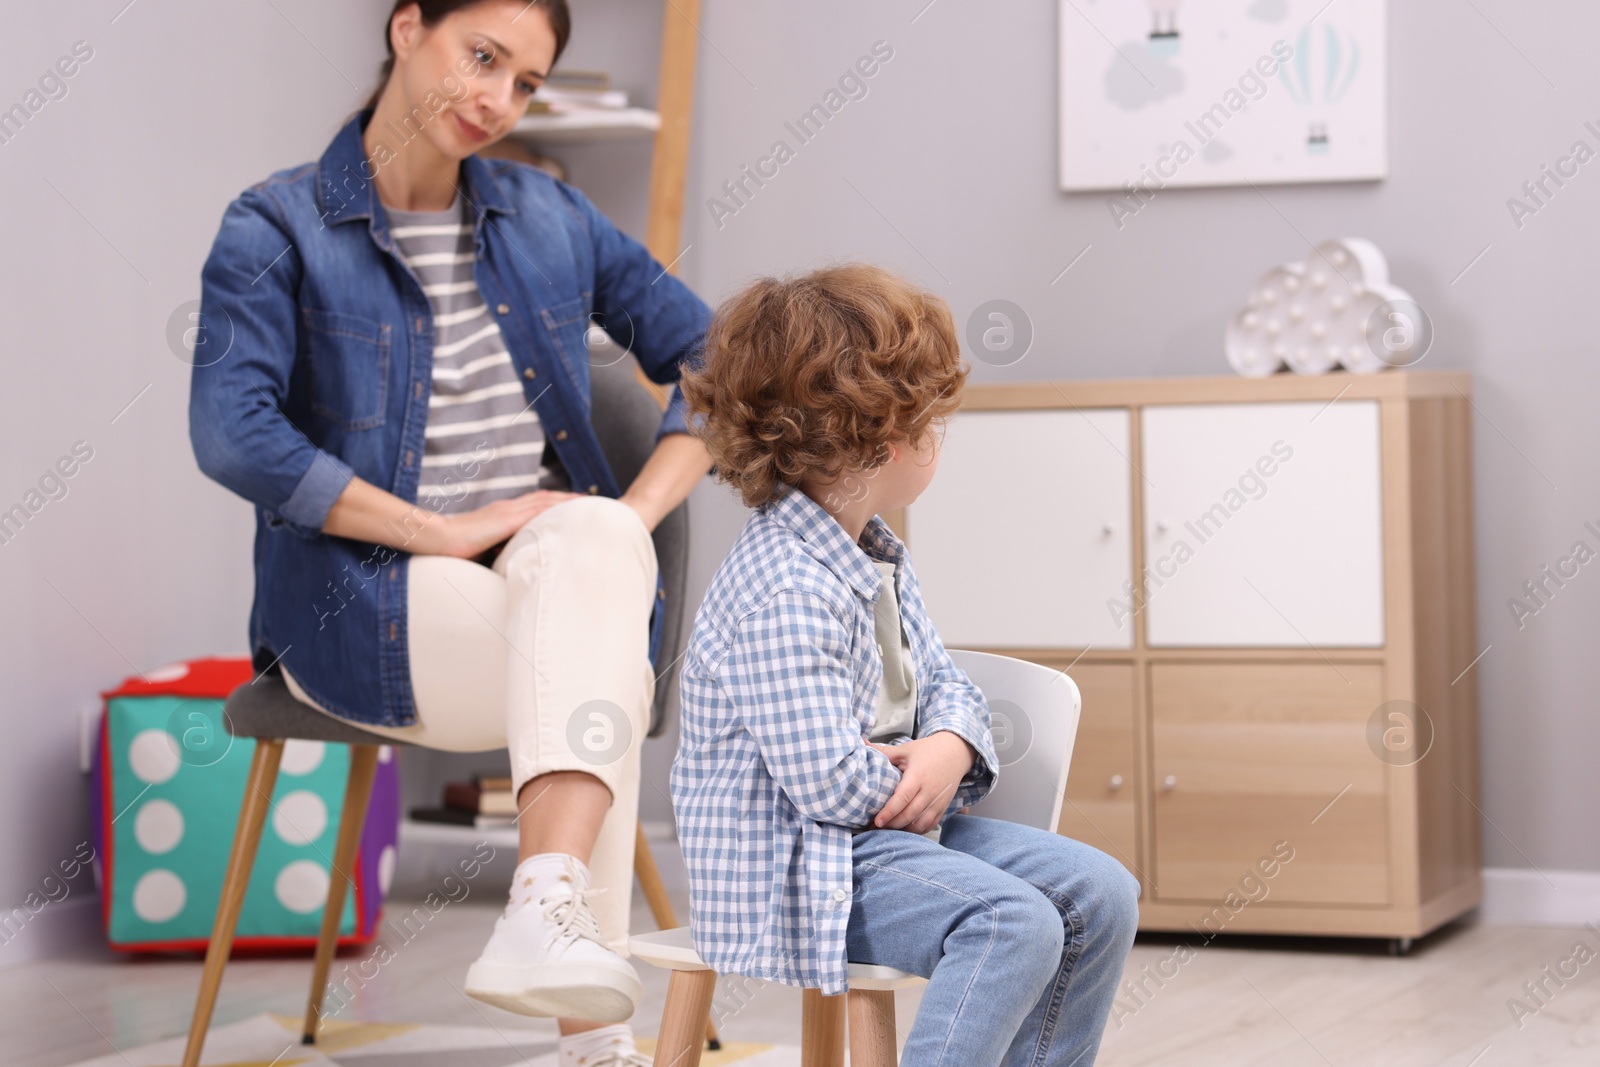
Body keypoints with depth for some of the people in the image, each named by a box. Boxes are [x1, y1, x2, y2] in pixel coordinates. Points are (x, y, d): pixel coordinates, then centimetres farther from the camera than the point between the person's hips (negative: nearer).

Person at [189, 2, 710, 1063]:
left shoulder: (552, 217, 14)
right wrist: (447, 531, -17)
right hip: (371, 600, -4)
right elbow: (233, 435, -14)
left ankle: (548, 906, -47)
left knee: (593, 546, -34)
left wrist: (635, 514, -4)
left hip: (574, 569, 4)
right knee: (601, 668, -32)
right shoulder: (278, 230, -1)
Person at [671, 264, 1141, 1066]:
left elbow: (940, 680, 16)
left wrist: (953, 747, -8)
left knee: (1100, 894, 1)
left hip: (895, 826, 10)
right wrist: (917, 781, -8)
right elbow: (829, 780, -28)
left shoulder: (876, 553, 10)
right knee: (1015, 923, -28)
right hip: (801, 865, -10)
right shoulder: (783, 593, -24)